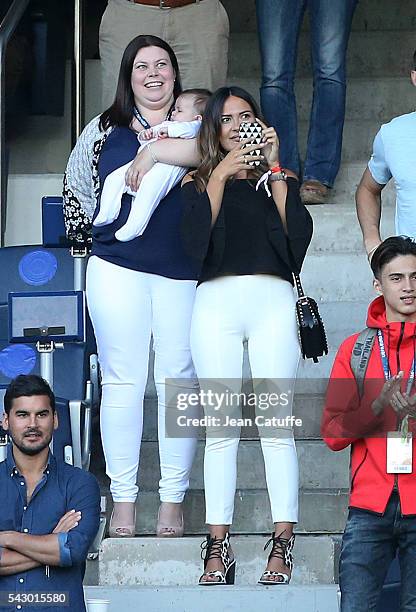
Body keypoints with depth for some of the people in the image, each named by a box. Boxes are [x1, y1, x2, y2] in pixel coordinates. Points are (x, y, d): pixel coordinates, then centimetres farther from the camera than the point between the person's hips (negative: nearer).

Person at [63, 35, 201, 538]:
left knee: (179, 382, 0)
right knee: (121, 382, -1)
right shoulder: (105, 130, 12)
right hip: (117, 269, 1)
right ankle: (122, 501, 3)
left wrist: (154, 152, -15)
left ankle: (173, 501, 5)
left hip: (181, 273, -1)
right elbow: (75, 187, 23)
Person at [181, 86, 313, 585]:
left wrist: (274, 169, 0)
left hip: (272, 299, 0)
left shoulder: (277, 181, 19)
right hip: (216, 300, 0)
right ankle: (218, 546, -5)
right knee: (220, 426, -5)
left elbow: (299, 236, 1)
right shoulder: (197, 183, 18)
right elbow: (195, 244, 0)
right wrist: (220, 177, -1)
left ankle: (283, 543, -10)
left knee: (276, 423, -8)